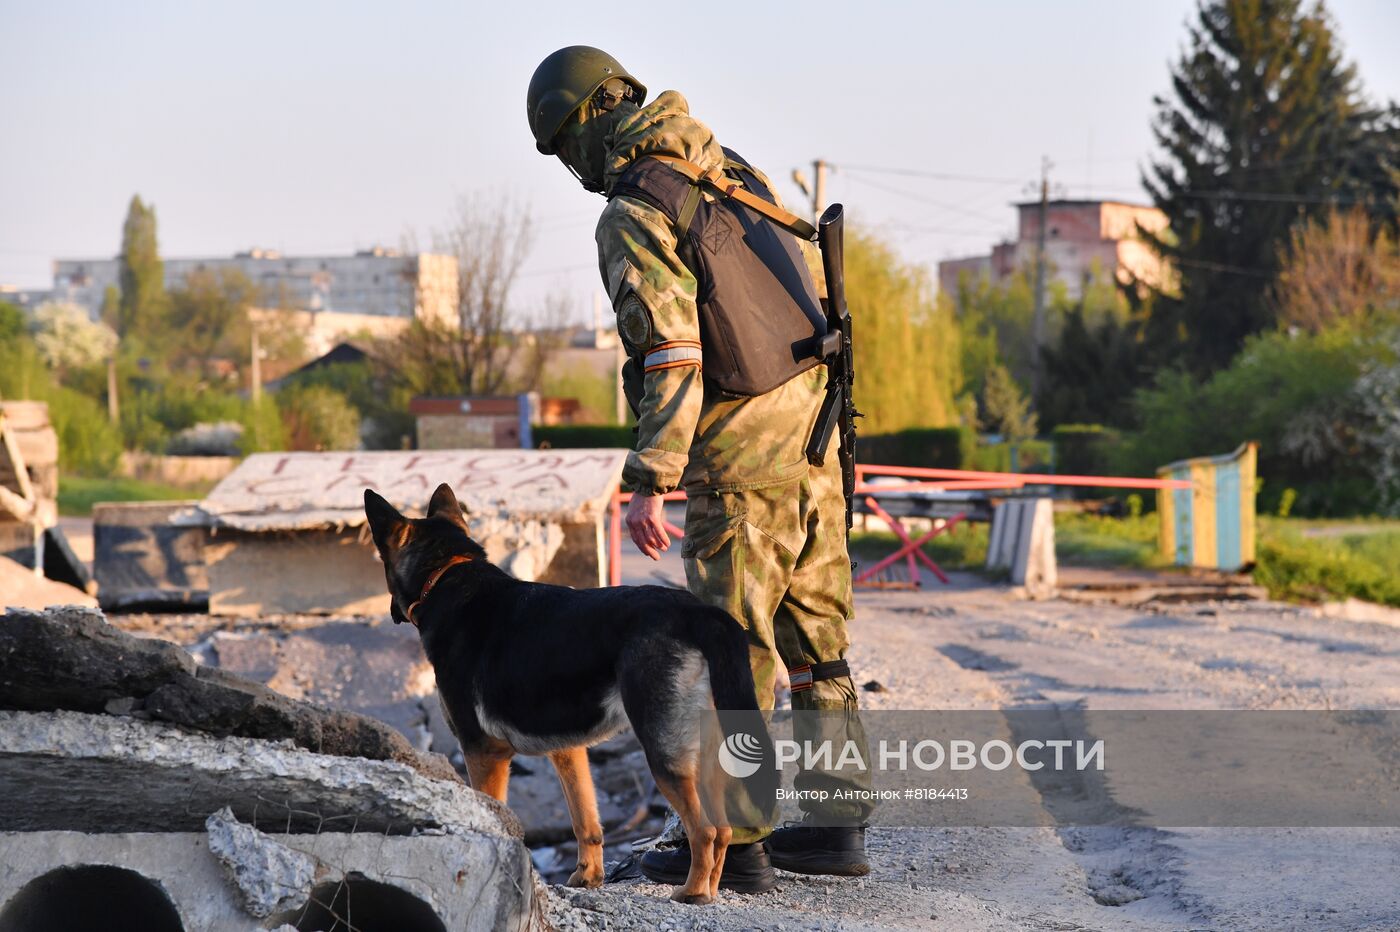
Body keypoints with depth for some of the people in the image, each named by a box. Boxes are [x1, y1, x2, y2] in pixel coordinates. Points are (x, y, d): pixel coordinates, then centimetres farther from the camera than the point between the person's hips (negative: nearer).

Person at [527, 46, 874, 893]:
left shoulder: (636, 211, -12)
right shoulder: (732, 171, 13)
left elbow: (670, 352, -21)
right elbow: (811, 290, 17)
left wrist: (650, 483, -20)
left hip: (742, 458, -8)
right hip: (814, 436, 8)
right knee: (816, 635, 14)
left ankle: (731, 843, 3)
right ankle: (836, 823, 19)